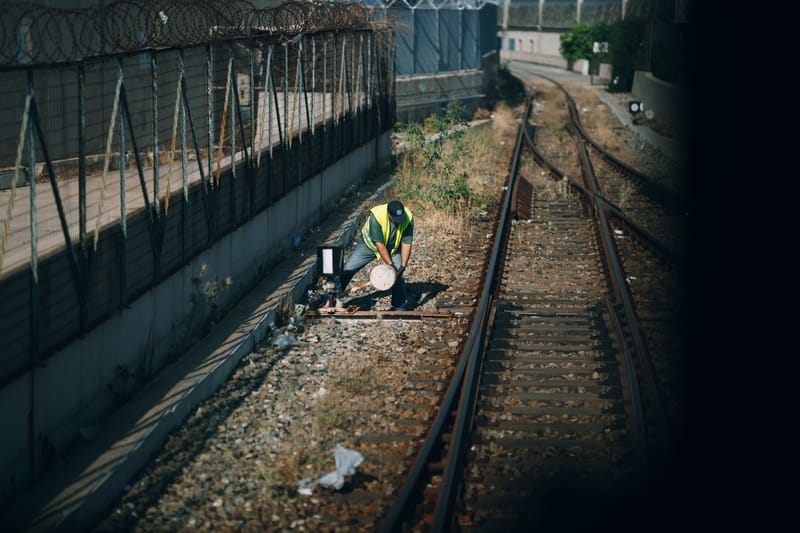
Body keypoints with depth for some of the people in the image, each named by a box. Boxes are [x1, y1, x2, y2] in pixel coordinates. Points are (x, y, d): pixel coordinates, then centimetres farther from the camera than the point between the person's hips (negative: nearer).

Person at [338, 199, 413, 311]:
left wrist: (403, 265, -28)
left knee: (398, 275, -11)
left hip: (393, 247, 2)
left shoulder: (408, 218, -29)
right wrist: (390, 265, -32)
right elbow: (379, 244, -33)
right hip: (370, 243, -1)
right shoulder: (376, 216, -38)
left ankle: (400, 306, 7)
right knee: (348, 268, -3)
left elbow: (406, 244, -22)